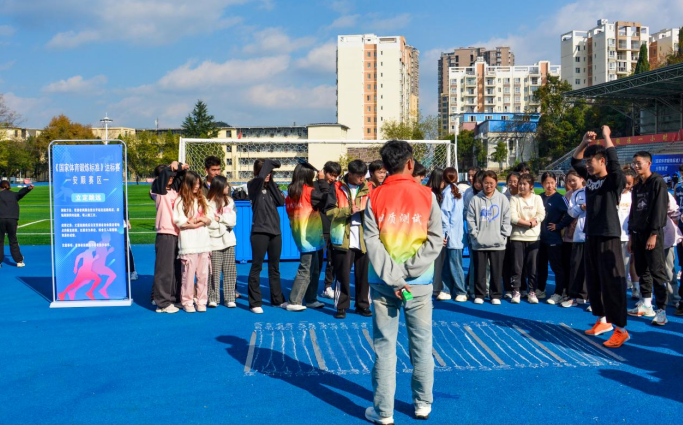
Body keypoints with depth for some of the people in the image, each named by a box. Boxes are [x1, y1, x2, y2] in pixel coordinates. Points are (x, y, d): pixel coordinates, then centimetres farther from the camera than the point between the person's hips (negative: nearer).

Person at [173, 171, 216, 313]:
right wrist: (199, 221, -5)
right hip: (188, 244, -4)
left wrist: (203, 220, -6)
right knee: (188, 274, -4)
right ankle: (187, 302, 6)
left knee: (203, 274, 2)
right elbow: (178, 221, -8)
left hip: (204, 242, 4)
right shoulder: (181, 200, 3)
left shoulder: (202, 199, 18)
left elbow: (212, 219, 13)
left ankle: (201, 301, 9)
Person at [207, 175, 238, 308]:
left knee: (230, 271, 3)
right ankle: (213, 298, 7)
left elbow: (233, 221, 1)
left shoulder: (229, 201, 11)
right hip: (214, 243, -4)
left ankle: (229, 298, 8)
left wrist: (220, 218, -11)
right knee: (214, 271, -3)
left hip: (228, 242, 4)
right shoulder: (208, 203, -3)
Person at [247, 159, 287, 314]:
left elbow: (281, 201, -5)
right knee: (256, 267, -2)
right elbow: (260, 177, -28)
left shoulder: (271, 186, 10)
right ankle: (255, 303, 4)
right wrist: (270, 163, -14)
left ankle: (277, 299, 23)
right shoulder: (253, 185, -5)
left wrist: (271, 183, -6)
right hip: (260, 231, -6)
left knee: (274, 267, 14)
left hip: (275, 231, 6)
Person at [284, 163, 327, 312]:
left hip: (299, 237, 8)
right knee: (306, 270, -3)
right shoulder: (309, 192, -12)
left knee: (314, 270, 16)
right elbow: (327, 199, -14)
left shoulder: (290, 194, 8)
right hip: (309, 238, -8)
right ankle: (293, 302, -2)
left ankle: (310, 299, 22)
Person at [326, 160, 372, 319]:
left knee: (364, 274, 6)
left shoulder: (368, 189, 9)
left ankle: (363, 305, 18)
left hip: (364, 239, 2)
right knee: (342, 274, 1)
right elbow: (329, 211, -5)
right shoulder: (337, 188, 2)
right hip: (343, 238, -2)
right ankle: (341, 306, 11)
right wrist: (348, 210, -18)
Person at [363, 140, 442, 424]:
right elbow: (435, 240, -7)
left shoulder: (375, 197, -2)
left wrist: (393, 278, -12)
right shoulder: (426, 195, 0)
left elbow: (372, 242, -10)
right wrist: (409, 272, -10)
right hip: (419, 284, 0)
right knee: (422, 344, 12)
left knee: (384, 346, 4)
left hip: (383, 283, 0)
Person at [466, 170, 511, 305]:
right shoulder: (476, 199, 2)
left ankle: (496, 295, 16)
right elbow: (470, 219, 3)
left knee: (497, 271, 5)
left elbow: (506, 219, 3)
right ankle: (479, 294, 17)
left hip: (497, 243, 0)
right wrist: (475, 234, -4)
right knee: (479, 270, 6)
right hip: (479, 242, 0)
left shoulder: (502, 199, 4)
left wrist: (503, 235, -3)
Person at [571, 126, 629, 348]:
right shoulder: (590, 178, 10)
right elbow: (574, 161, 20)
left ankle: (621, 330, -4)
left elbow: (613, 159, -25)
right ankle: (602, 321, 28)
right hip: (591, 236, 8)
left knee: (612, 282, -8)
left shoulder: (615, 181, -9)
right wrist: (584, 142, 8)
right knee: (593, 280, 14)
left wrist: (606, 136, -14)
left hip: (608, 237, -8)